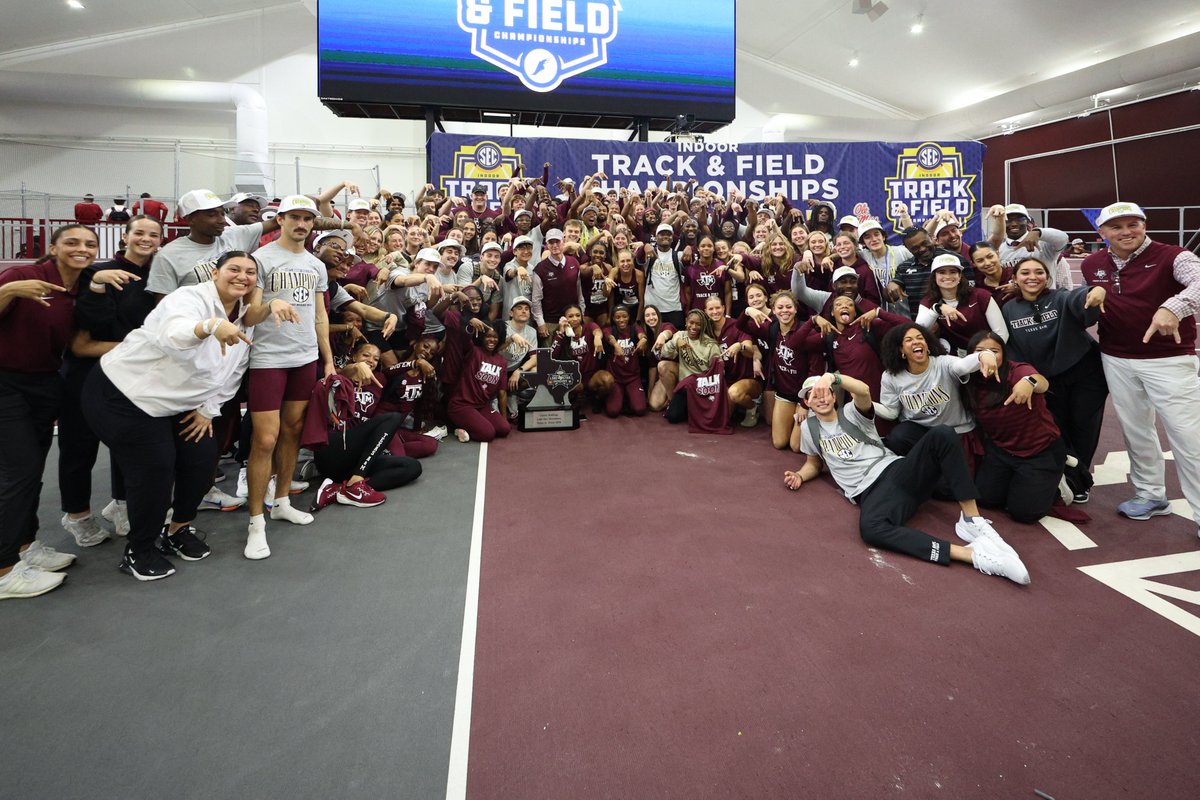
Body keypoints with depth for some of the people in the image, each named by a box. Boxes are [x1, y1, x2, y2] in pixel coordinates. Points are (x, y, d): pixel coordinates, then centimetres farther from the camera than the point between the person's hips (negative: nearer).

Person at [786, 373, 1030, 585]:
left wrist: (832, 377, -31)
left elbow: (864, 391, -13)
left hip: (897, 471, 1)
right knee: (870, 528, -39)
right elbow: (814, 463, 30)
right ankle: (972, 553, -42)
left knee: (941, 435, -28)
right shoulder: (809, 428, 17)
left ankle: (971, 521, -22)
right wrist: (800, 476, 7)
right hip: (871, 492, -1)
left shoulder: (851, 412, 11)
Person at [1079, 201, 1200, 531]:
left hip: (1169, 360, -5)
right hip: (1116, 361, 5)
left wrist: (1173, 306, -45)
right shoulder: (1092, 265, 5)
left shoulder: (1170, 256, -11)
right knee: (1135, 430, 15)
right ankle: (1151, 495, 31)